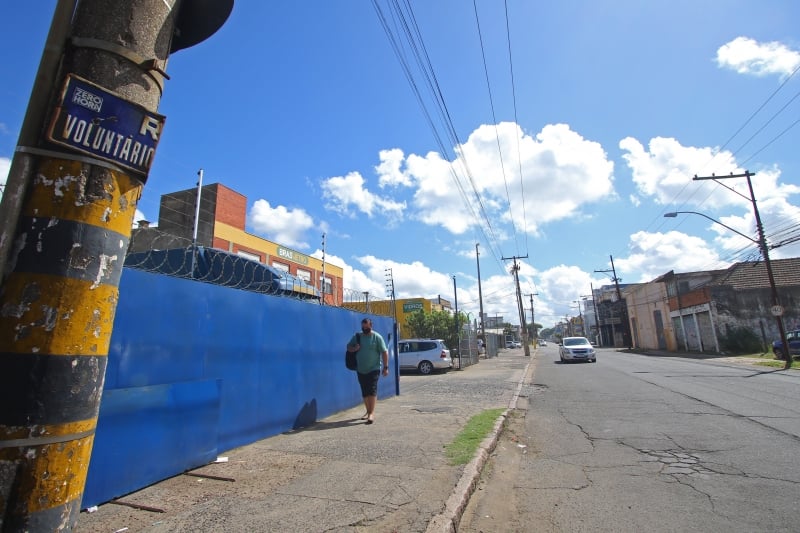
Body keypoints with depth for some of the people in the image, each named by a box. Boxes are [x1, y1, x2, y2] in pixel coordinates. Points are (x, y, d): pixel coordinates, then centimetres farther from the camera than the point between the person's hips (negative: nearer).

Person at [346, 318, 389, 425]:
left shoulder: (377, 337, -6)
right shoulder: (357, 337, 6)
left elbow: (384, 352, -7)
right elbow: (348, 347, 13)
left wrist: (386, 367, -12)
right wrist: (354, 348, -10)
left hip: (374, 369, -5)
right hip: (361, 370, 5)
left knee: (372, 390, -12)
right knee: (365, 392, 12)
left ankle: (372, 413, -14)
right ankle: (368, 411, 25)